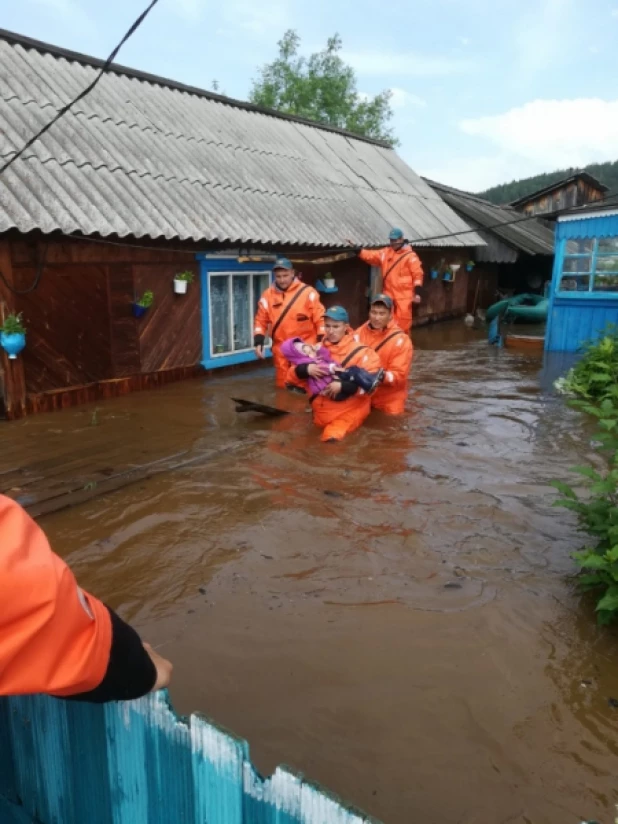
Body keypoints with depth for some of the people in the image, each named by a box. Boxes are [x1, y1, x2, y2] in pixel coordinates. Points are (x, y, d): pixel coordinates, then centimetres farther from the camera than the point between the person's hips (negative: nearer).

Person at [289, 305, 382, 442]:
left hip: (350, 410, -4)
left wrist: (342, 386, -25)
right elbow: (295, 371, 3)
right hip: (323, 410, 5)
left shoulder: (359, 351, -8)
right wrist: (306, 369, -21)